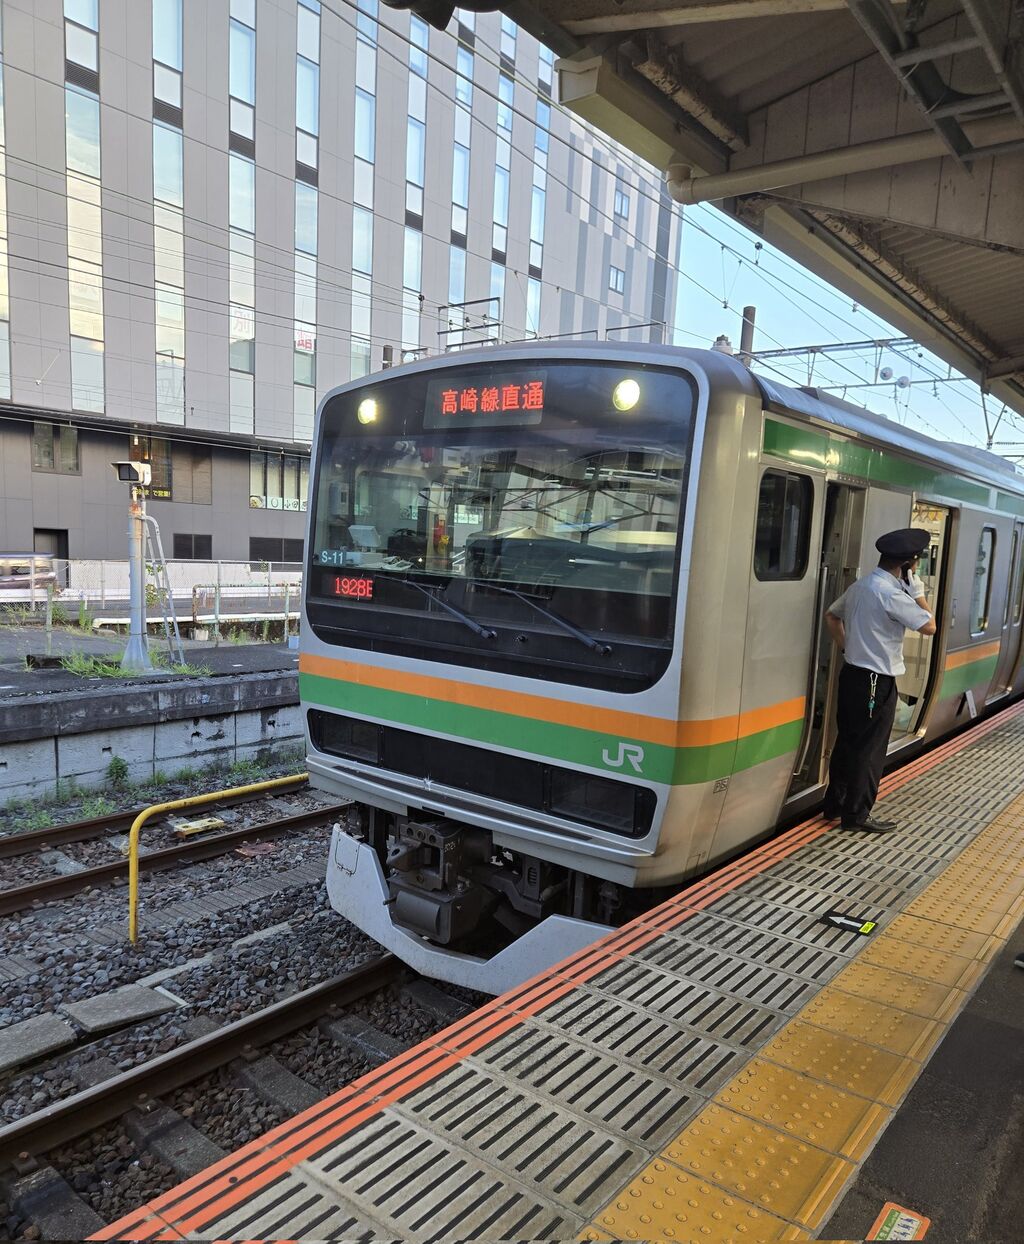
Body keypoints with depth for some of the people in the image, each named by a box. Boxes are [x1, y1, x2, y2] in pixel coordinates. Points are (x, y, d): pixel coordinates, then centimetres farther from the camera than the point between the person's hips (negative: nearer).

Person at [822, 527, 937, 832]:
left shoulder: (860, 585, 8)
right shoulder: (890, 593, -20)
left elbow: (831, 615, 20)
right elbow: (929, 626, -15)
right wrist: (917, 591, -6)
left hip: (852, 674, 9)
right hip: (876, 682, -9)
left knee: (847, 742, 16)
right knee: (869, 749, 2)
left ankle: (834, 804, 26)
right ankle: (857, 815, 13)